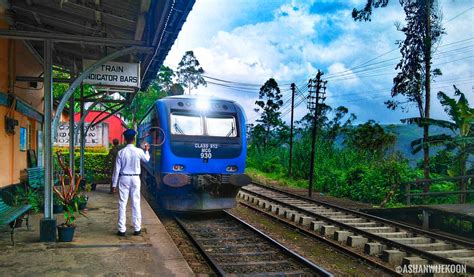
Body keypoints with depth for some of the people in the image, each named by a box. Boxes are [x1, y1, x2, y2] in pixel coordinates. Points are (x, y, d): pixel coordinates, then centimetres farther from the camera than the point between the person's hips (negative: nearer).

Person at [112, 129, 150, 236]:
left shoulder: (121, 152, -7)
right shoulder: (139, 151, -5)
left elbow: (117, 169, -4)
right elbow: (147, 159, 17)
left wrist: (114, 184, 4)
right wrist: (146, 150, 37)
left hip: (124, 179, 0)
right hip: (135, 178, 1)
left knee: (122, 203, 4)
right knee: (136, 203, 6)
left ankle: (122, 229, 7)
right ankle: (137, 228, 11)